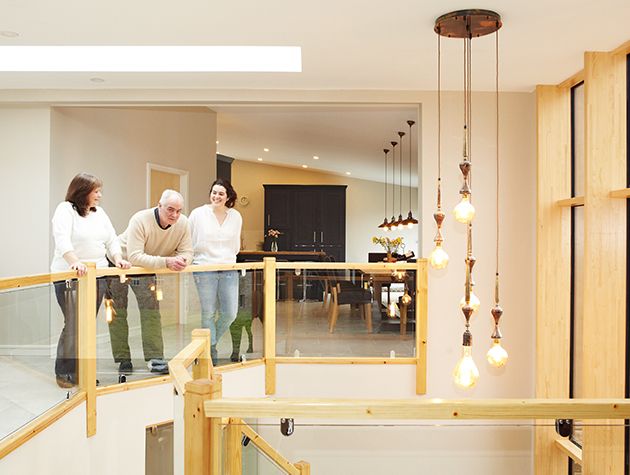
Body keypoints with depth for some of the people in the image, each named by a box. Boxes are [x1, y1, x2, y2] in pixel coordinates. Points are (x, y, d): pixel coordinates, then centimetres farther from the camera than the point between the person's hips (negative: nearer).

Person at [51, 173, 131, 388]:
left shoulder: (99, 212, 14)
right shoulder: (65, 210, -6)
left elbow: (112, 240, 16)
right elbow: (62, 239, -21)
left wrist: (118, 258, -2)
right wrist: (74, 262, -37)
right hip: (71, 277, -6)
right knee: (74, 326, -7)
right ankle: (64, 373, 7)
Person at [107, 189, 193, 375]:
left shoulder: (183, 223, -19)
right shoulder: (140, 220, -34)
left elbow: (187, 252, -15)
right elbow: (134, 257, -40)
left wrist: (182, 259, -41)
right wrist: (166, 262, -49)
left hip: (146, 269, 4)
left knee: (151, 310, -6)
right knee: (118, 313, 2)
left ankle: (155, 358, -3)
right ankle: (123, 359, 13)